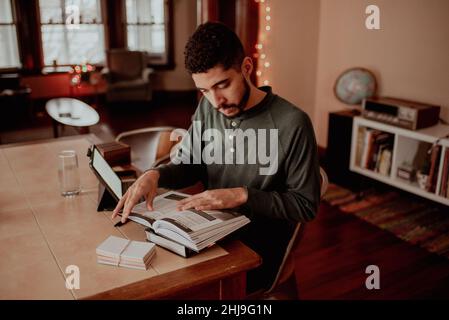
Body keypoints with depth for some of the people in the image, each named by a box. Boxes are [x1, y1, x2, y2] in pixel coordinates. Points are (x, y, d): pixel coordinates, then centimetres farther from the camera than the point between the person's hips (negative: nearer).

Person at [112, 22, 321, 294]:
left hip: (260, 249, -5)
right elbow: (187, 165, 8)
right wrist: (155, 175, -14)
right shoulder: (207, 108, 0)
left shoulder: (293, 123, -20)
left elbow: (306, 204, -13)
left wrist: (243, 196, -23)